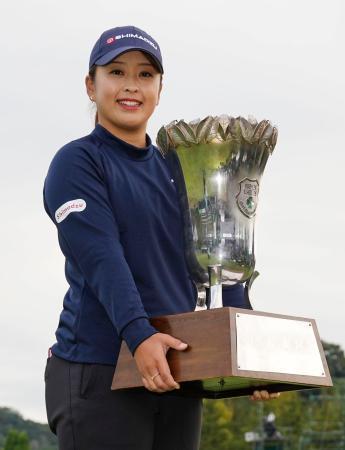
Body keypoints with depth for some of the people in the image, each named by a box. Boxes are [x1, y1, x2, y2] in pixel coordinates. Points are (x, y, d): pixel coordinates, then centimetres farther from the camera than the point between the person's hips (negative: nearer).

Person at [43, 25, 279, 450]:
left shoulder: (176, 172, 16)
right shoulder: (77, 163, -3)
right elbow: (101, 259, -17)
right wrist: (139, 335, -31)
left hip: (176, 374, 6)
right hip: (100, 371, -6)